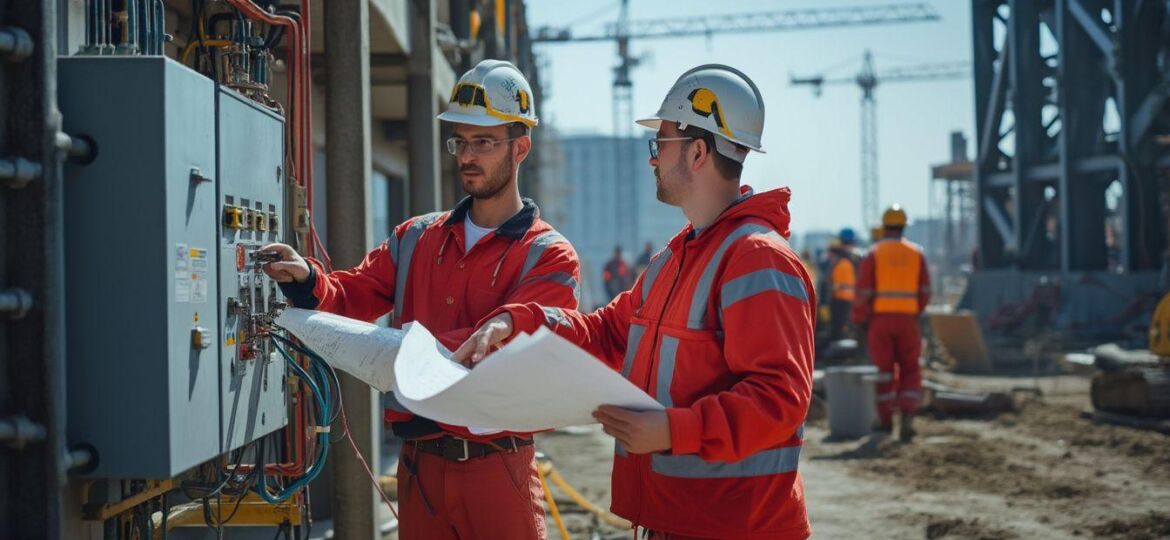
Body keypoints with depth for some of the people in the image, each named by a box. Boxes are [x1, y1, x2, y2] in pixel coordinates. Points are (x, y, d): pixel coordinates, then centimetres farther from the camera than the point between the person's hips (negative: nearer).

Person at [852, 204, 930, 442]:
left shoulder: (873, 253, -2)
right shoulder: (916, 253, 6)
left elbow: (863, 291, -5)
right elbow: (925, 291, 6)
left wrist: (859, 320, 5)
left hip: (880, 318, -1)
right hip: (907, 319, 1)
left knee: (883, 370, 9)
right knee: (910, 371, 9)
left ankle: (885, 420, 14)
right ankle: (907, 416, -7)